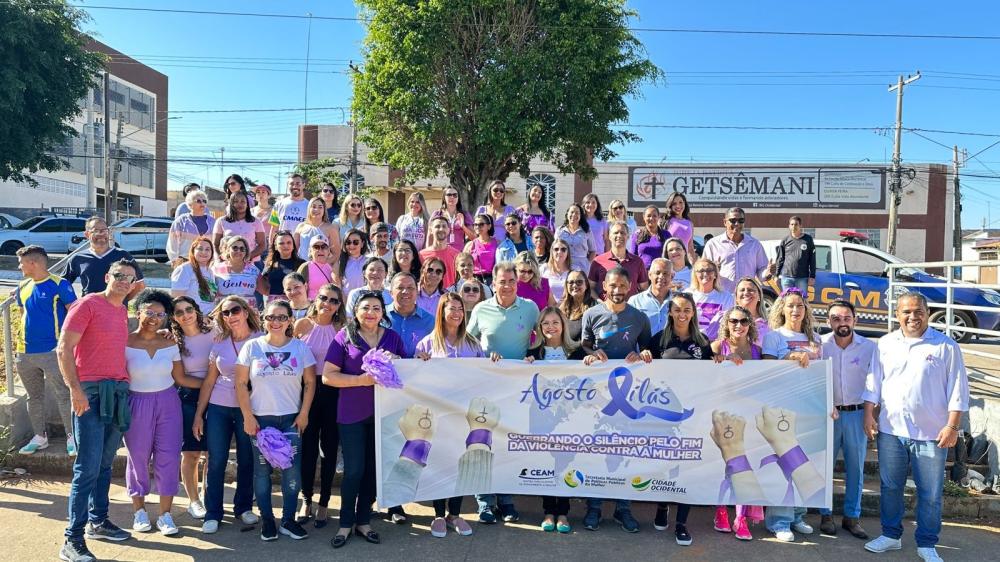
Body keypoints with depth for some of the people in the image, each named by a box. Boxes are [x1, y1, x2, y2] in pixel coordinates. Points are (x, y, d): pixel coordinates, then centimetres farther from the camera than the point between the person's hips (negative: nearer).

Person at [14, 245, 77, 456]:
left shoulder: (60, 285, -10)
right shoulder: (23, 287, 10)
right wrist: (22, 344, 15)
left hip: (53, 351, -7)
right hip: (26, 352, 7)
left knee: (63, 395, -4)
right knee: (34, 397, 15)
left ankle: (71, 437, 3)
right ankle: (40, 437, 26)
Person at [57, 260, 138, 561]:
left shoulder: (123, 311, 15)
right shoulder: (87, 304, -7)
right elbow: (64, 349, -11)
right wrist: (75, 389, -18)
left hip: (118, 392, 7)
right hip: (91, 392, -7)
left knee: (105, 464, 15)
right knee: (88, 468, -8)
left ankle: (98, 521, 28)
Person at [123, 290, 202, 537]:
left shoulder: (170, 345, 3)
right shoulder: (126, 343, -6)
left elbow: (181, 378, 6)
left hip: (168, 403, 2)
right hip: (137, 404, -2)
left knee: (169, 456, -1)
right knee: (138, 457, 7)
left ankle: (165, 514, 10)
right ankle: (139, 511, 25)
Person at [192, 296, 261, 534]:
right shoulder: (219, 344, 5)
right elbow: (209, 381, 9)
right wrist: (198, 414, 7)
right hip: (219, 408, 2)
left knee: (247, 460, 7)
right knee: (216, 461, 3)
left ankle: (243, 507, 24)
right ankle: (212, 514, 14)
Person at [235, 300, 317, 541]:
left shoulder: (300, 347, 1)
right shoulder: (252, 346, -1)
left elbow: (310, 383, 5)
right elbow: (241, 383, 0)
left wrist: (304, 414, -1)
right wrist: (247, 416, -5)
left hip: (291, 419, 1)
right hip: (260, 418, 0)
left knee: (293, 471, -1)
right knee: (262, 469, 6)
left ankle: (288, 520, 14)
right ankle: (266, 519, 20)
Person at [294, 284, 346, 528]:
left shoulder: (342, 329, 0)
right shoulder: (302, 325, 0)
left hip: (333, 392, 0)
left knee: (329, 448, 8)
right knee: (308, 446, 6)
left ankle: (323, 503, 20)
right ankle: (306, 501, 23)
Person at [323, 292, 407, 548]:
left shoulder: (393, 337, 4)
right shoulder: (344, 336, -5)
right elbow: (328, 376, -7)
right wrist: (360, 380, -19)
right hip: (352, 413, -3)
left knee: (374, 468, 11)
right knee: (354, 469, 1)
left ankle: (364, 520, 26)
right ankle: (346, 523, 19)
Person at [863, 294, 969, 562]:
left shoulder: (946, 346, -3)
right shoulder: (886, 344, 6)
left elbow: (957, 390, -3)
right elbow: (873, 383, 10)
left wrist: (952, 426, -9)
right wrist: (869, 415, 3)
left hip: (931, 434, -3)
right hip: (890, 430, 3)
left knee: (930, 493, 5)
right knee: (890, 487, 12)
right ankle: (891, 535, 28)